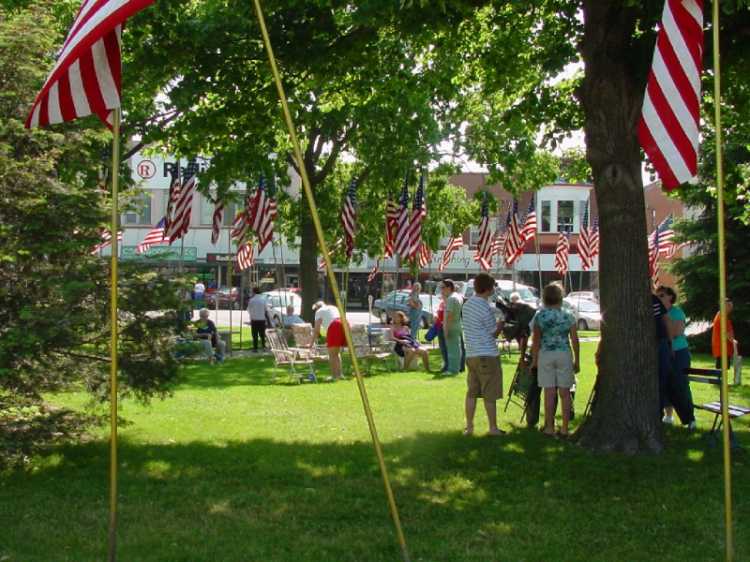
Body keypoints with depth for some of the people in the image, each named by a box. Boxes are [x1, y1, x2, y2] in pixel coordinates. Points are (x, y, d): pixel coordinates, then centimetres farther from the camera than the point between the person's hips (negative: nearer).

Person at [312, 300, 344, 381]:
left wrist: (313, 342, 11)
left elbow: (317, 328, 7)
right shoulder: (333, 308, 33)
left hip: (334, 327, -7)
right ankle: (339, 374, 17)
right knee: (337, 353, 18)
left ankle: (334, 376, -4)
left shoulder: (319, 312, 15)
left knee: (332, 354, 1)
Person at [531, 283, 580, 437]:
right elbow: (575, 340, 1)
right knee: (565, 393, 6)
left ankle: (550, 427, 6)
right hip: (564, 355, 1)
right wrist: (577, 361, 9)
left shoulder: (539, 316, -2)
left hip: (545, 355, -1)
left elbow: (536, 341, -2)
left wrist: (534, 360, 7)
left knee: (549, 393, 3)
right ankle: (564, 428, 8)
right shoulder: (568, 316, 0)